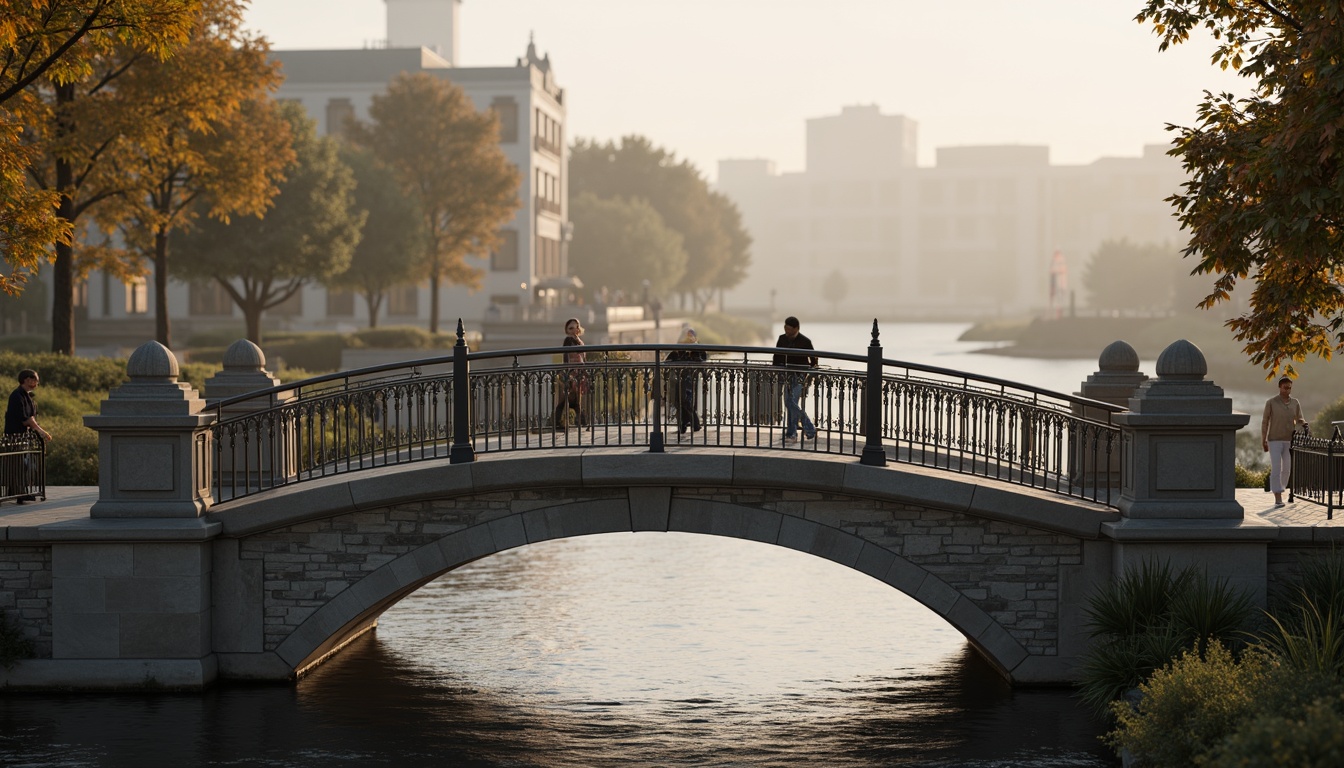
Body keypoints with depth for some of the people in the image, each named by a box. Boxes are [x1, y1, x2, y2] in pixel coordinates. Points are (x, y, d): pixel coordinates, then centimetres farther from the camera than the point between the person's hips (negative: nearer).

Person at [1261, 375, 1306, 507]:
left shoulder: (1295, 403, 5)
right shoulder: (1271, 402, -5)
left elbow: (1299, 420, 6)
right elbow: (1265, 422, -3)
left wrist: (1304, 423, -19)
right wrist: (1263, 441, -7)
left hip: (1289, 441, 4)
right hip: (1274, 441, -4)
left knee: (1287, 469, 8)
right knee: (1276, 469, -11)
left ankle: (1278, 489, 34)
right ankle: (1278, 499, -11)